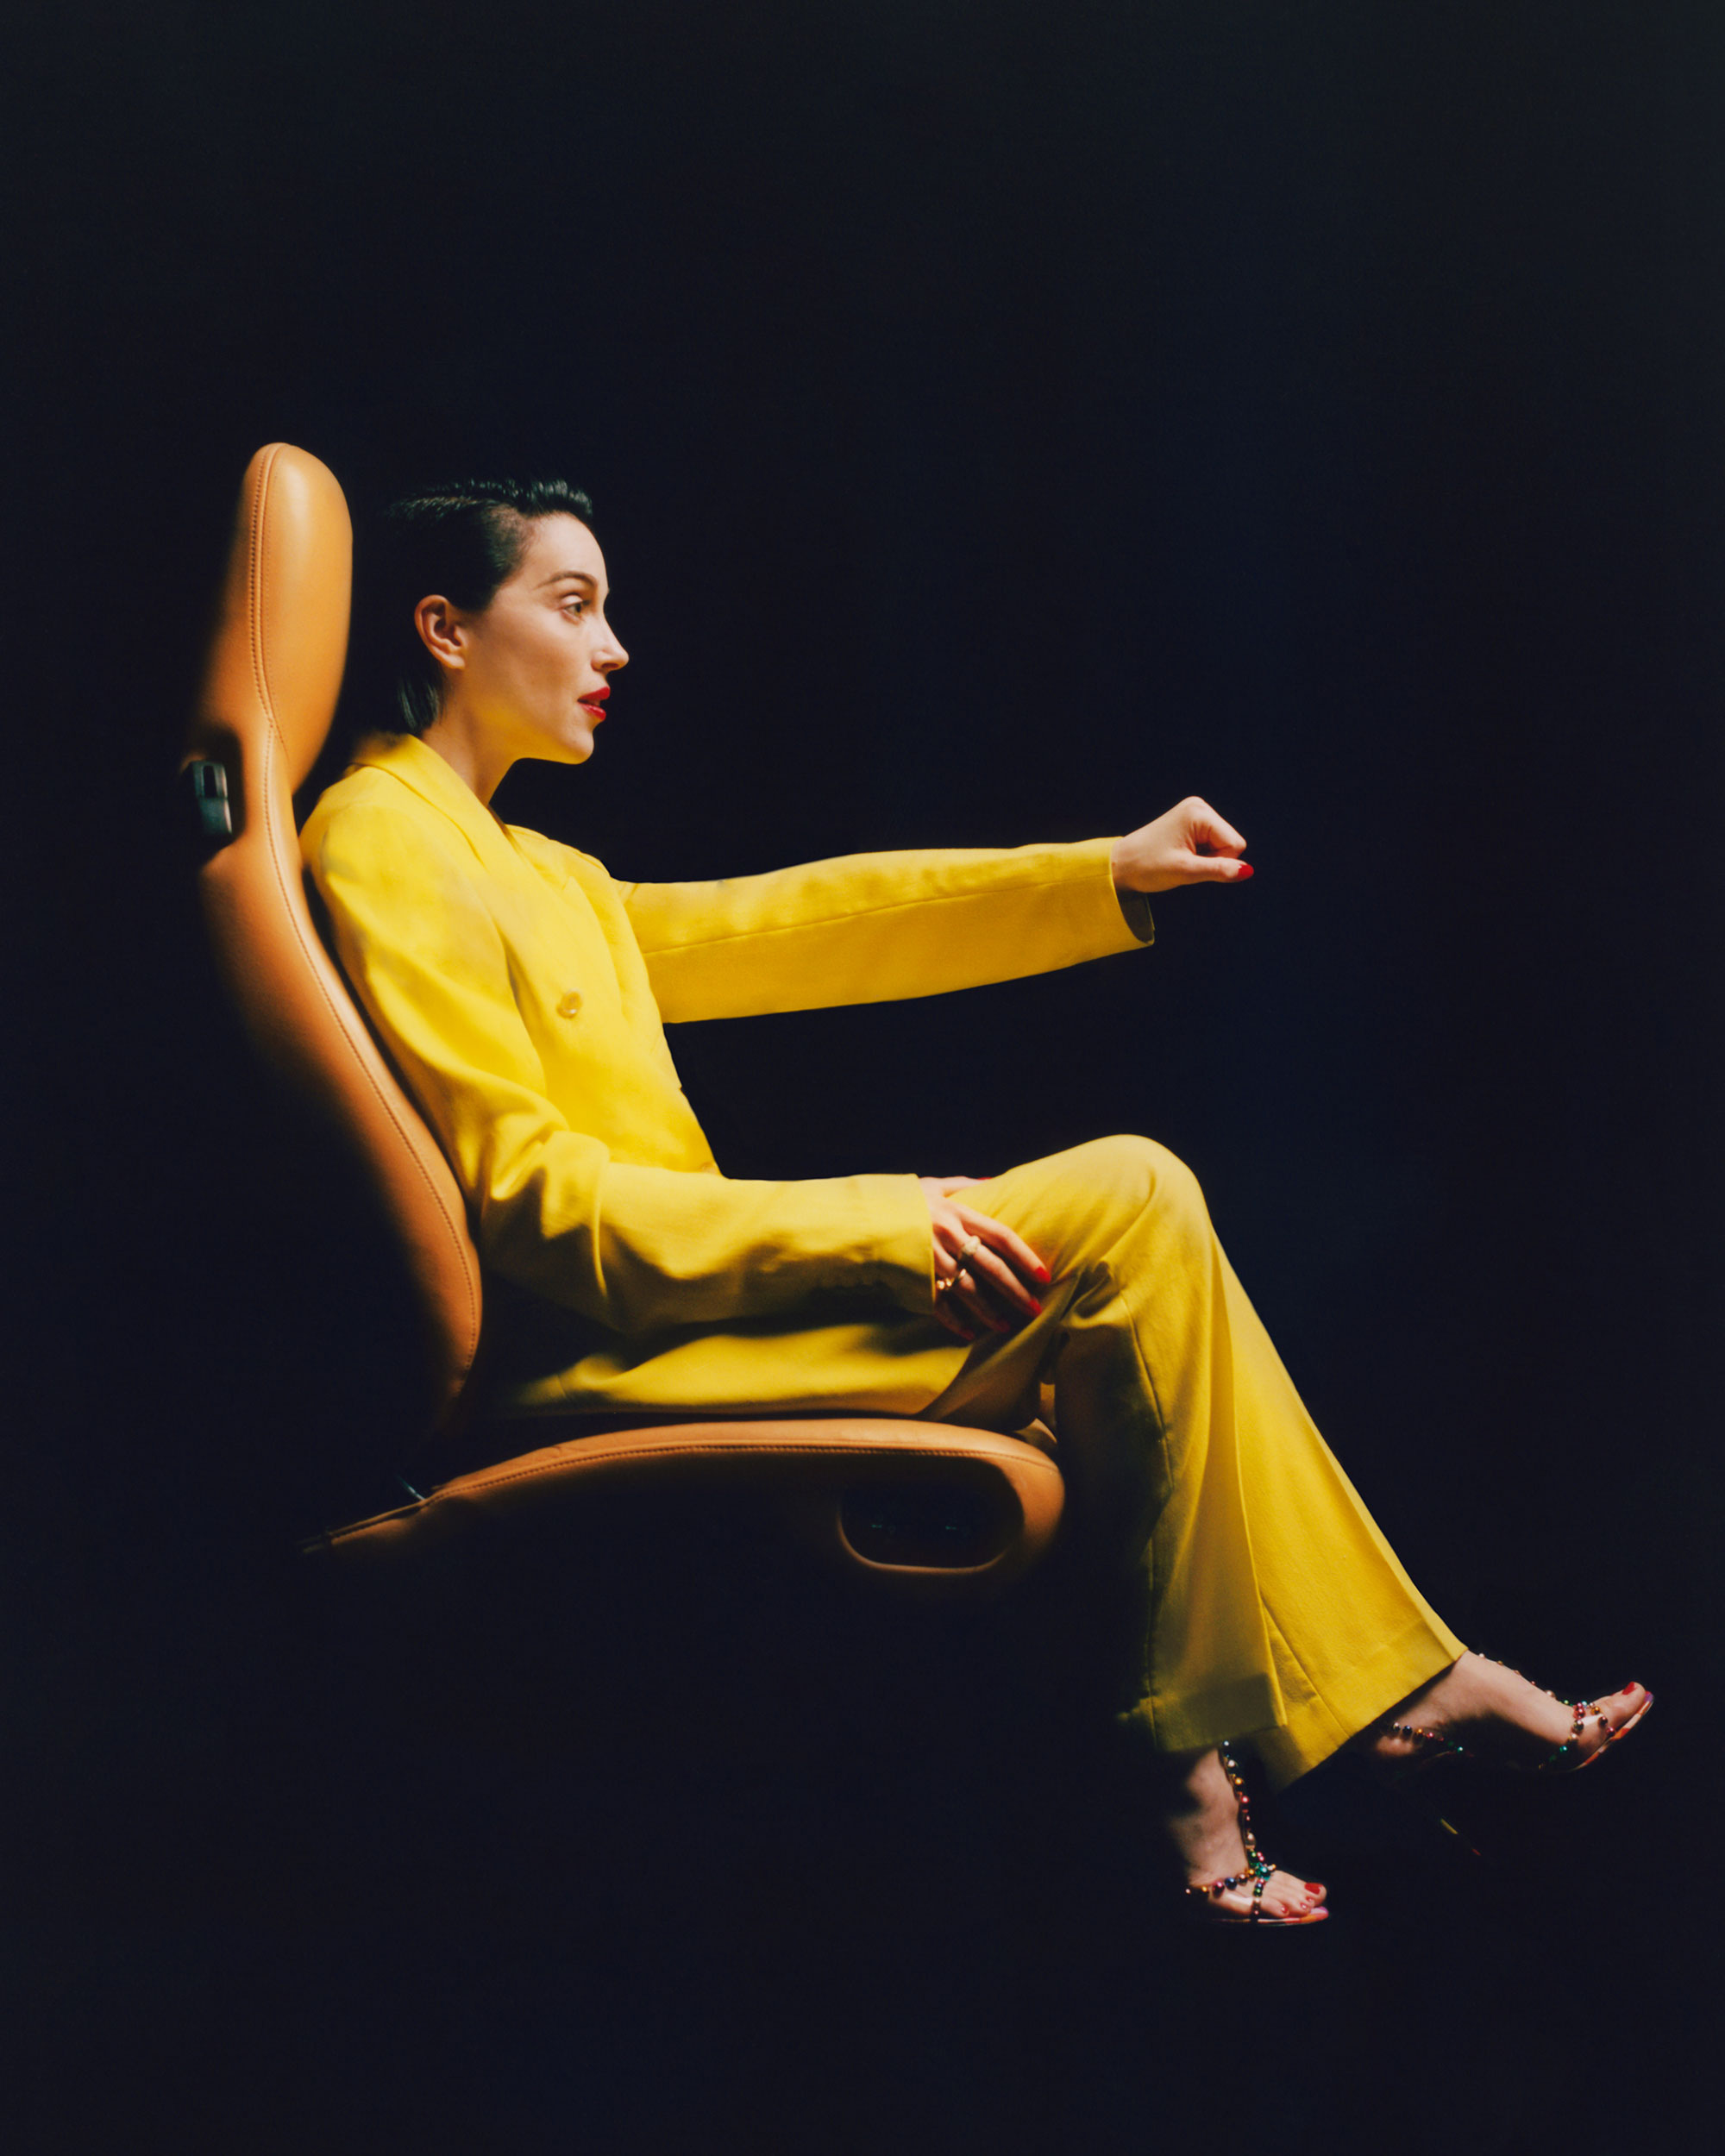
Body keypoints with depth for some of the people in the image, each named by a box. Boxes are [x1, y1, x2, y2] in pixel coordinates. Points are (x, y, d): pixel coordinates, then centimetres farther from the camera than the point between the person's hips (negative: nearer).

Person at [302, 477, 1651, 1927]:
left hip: (681, 1305, 10)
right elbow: (525, 1199, -17)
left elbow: (770, 925, 17)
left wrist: (1105, 876, 13)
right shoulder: (384, 851, -10)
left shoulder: (521, 870, 21)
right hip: (591, 1369, -10)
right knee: (1126, 1207, -12)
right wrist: (875, 1222, -17)